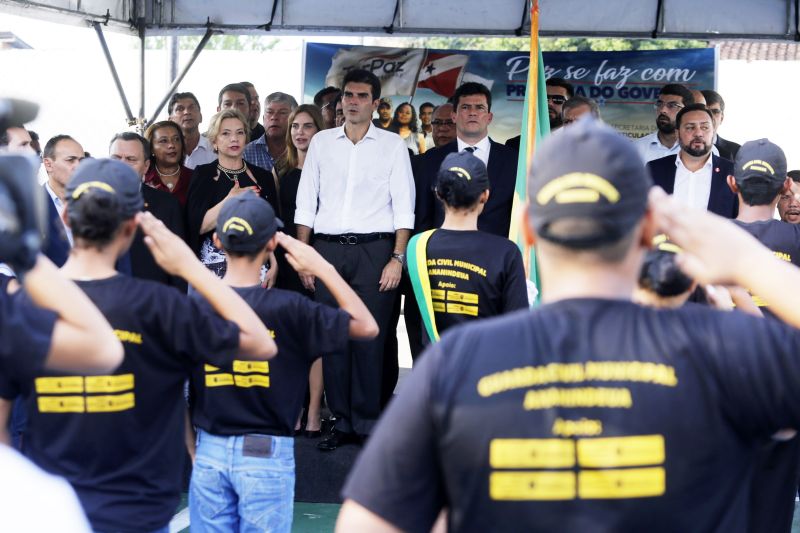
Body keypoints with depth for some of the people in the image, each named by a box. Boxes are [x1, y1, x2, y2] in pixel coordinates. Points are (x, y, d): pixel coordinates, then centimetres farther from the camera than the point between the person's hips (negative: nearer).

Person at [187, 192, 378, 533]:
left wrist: (191, 450, 13)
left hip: (209, 451, 3)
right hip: (267, 453, -3)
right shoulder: (288, 309, -14)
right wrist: (323, 269, -3)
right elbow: (367, 326, -7)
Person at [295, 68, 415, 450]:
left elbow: (403, 207, 1)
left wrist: (397, 258, -8)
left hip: (374, 249, -2)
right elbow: (305, 204, 12)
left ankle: (368, 422, 6)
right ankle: (342, 422, 11)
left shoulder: (392, 145, 5)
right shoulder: (321, 142, 12)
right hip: (328, 249, 2)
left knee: (370, 338, -3)